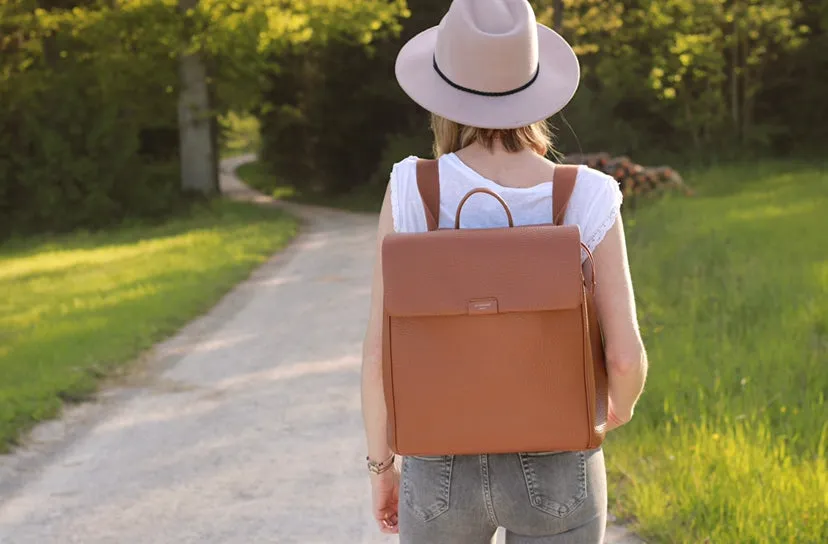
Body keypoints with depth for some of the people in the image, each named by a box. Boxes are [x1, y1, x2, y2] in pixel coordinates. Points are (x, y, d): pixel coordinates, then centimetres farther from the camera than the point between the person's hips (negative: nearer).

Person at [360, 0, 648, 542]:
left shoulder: (411, 190, -13)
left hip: (444, 470, 1)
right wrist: (623, 405, 13)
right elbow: (625, 356, -13)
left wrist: (380, 465, 6)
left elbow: (380, 351, -10)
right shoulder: (586, 199, -13)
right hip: (551, 472, 0)